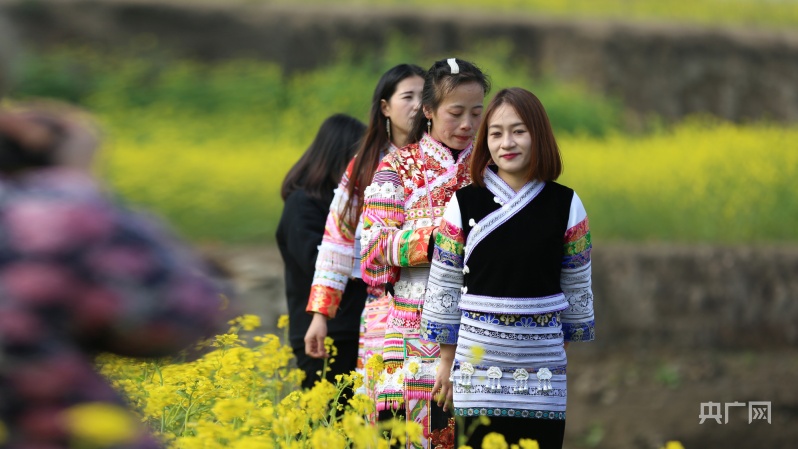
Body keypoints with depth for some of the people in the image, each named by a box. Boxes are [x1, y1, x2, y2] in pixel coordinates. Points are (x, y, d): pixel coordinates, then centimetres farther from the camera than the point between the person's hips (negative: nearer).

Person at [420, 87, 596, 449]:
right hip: (479, 362, -1)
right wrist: (446, 360, 6)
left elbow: (577, 289, 9)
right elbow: (444, 286, 5)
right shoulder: (463, 204, -1)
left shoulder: (565, 205, 2)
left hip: (543, 365, 1)